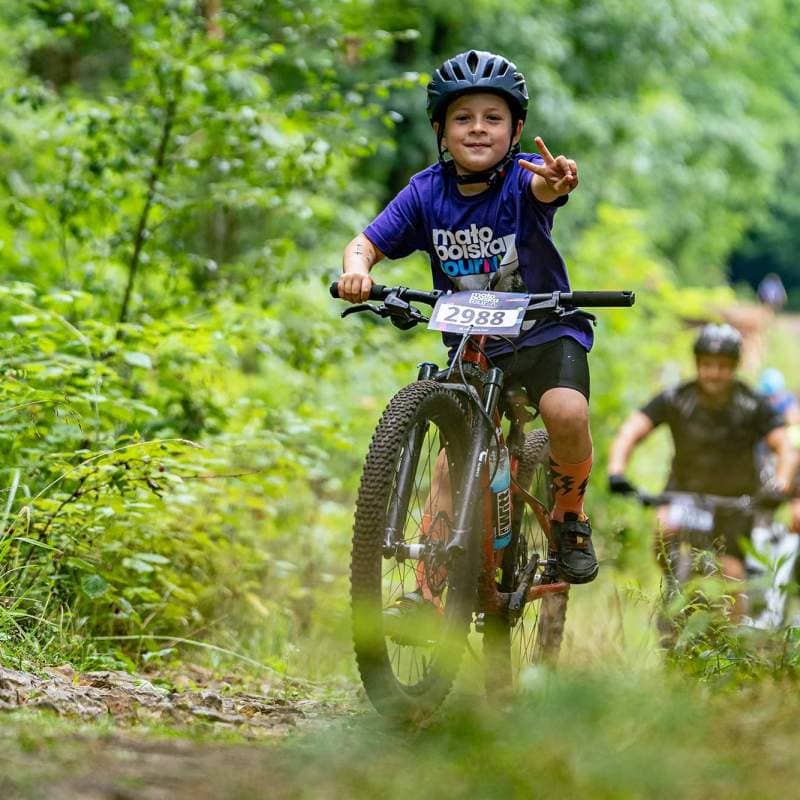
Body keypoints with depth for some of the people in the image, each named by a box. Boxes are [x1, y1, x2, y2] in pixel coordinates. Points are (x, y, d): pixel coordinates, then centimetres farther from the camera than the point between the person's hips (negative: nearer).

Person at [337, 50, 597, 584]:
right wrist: (357, 270, -31)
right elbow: (366, 243, -7)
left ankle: (570, 517, -2)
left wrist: (557, 183, -64)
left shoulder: (522, 177, -15)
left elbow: (541, 187, -39)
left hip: (545, 333, -3)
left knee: (566, 412, -29)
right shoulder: (427, 191, -7)